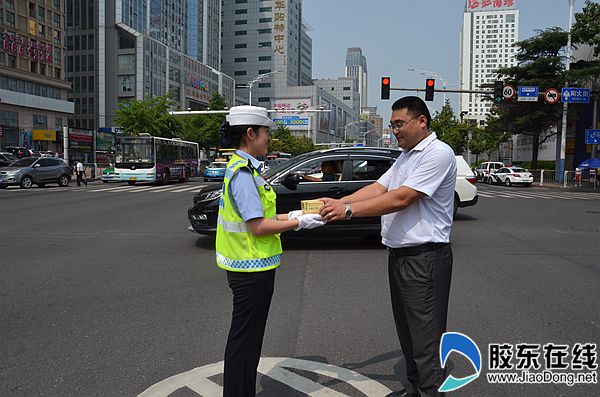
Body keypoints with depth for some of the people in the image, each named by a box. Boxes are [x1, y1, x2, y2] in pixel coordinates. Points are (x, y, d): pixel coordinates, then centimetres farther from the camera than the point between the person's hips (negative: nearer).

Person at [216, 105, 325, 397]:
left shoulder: (243, 168, 12)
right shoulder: (243, 173, -20)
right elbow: (258, 227, -23)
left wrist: (291, 215, 7)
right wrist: (299, 223, -14)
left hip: (250, 268, 10)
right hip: (252, 270, -10)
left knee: (247, 339, 21)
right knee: (244, 341, 3)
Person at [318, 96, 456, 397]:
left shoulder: (438, 153, -13)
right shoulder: (405, 157, 18)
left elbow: (401, 198, -21)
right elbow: (377, 188, 9)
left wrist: (349, 210, -21)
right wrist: (337, 202, -4)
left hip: (424, 259, -9)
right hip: (399, 256, 9)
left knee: (425, 339, -4)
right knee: (406, 331, 18)